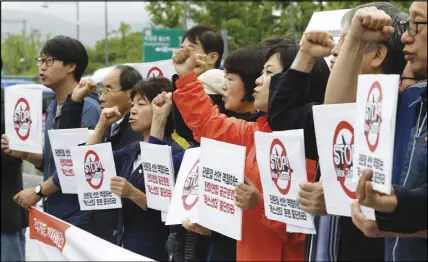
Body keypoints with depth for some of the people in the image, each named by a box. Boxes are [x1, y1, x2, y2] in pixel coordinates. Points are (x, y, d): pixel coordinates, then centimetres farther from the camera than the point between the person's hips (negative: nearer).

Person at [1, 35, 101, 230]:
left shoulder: (87, 108, -15)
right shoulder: (52, 108, 14)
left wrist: (39, 191, -14)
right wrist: (24, 154, 1)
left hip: (77, 216, -8)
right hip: (53, 213, 8)